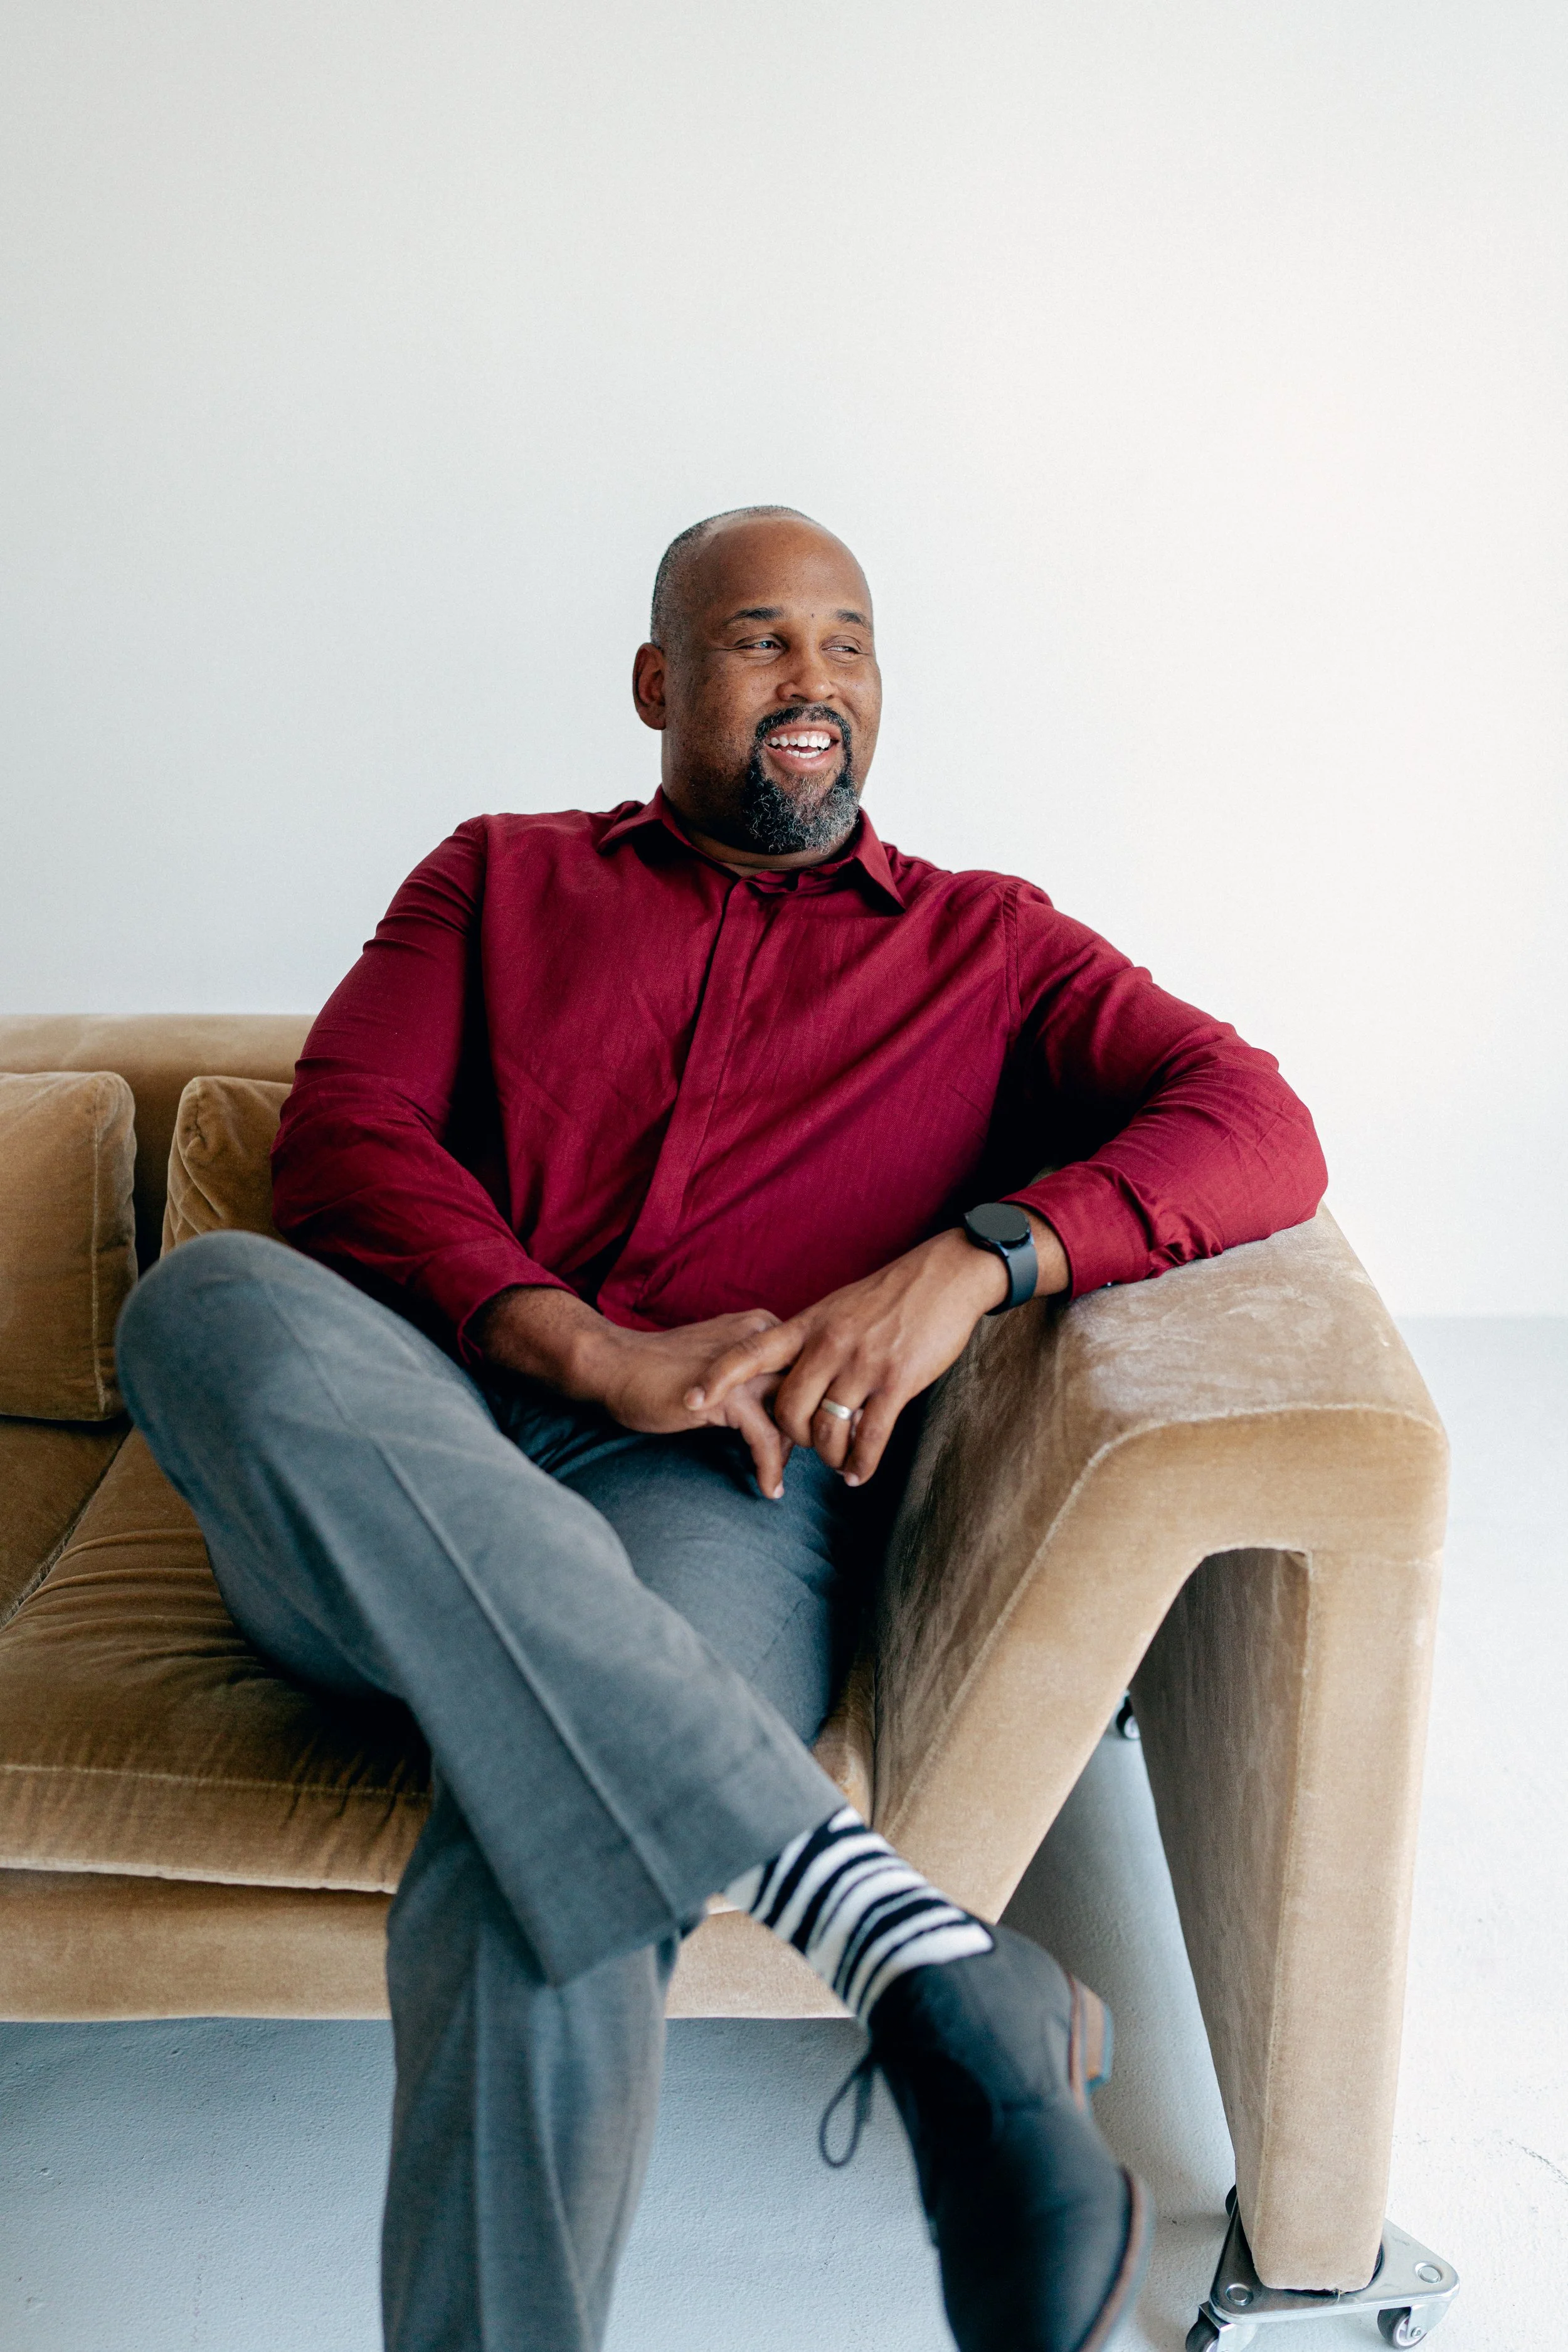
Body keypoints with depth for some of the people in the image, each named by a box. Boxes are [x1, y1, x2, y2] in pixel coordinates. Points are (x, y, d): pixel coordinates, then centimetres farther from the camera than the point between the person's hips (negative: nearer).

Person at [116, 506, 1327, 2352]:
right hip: (375, 1515, 3)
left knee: (537, 1896, -36)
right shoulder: (502, 878, 24)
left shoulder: (984, 945, 21)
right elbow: (338, 1132, 7)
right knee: (212, 1303, -35)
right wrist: (589, 1352, -11)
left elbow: (1257, 1128, 6)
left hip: (714, 1493, -2)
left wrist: (969, 1259, -13)